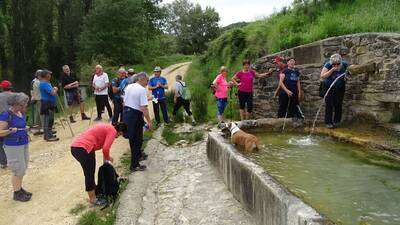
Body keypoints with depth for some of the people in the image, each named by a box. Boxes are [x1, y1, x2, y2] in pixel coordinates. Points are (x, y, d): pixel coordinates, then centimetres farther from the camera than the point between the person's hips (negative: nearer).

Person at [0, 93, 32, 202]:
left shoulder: (21, 113, 5)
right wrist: (10, 130, -29)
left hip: (24, 144, 7)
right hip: (13, 146, -7)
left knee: (23, 168, 15)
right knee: (18, 170, 0)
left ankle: (20, 189, 31)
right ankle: (16, 193, 16)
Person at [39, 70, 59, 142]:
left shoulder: (46, 83, 14)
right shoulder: (44, 84, -17)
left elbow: (51, 92, 20)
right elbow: (52, 93, -24)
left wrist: (54, 89, 2)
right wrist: (55, 89, -5)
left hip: (50, 104, 10)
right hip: (47, 104, -10)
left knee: (50, 120, 17)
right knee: (47, 120, -6)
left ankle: (49, 133, 28)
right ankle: (48, 136, -2)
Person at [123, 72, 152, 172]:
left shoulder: (128, 87, 6)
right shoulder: (142, 90, -18)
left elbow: (124, 101, 14)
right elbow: (144, 108, -23)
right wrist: (149, 121, -18)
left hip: (126, 112, 8)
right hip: (135, 115, -8)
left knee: (132, 137, 24)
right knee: (137, 140, 3)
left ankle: (138, 154, 46)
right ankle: (134, 165, 10)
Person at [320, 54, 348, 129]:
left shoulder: (344, 64, -12)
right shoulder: (328, 65, -19)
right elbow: (322, 76, -25)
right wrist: (332, 70, -33)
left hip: (340, 88, 2)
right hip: (329, 88, -2)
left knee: (338, 105, 6)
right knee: (329, 105, -4)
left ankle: (337, 121, 19)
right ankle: (328, 122, 3)